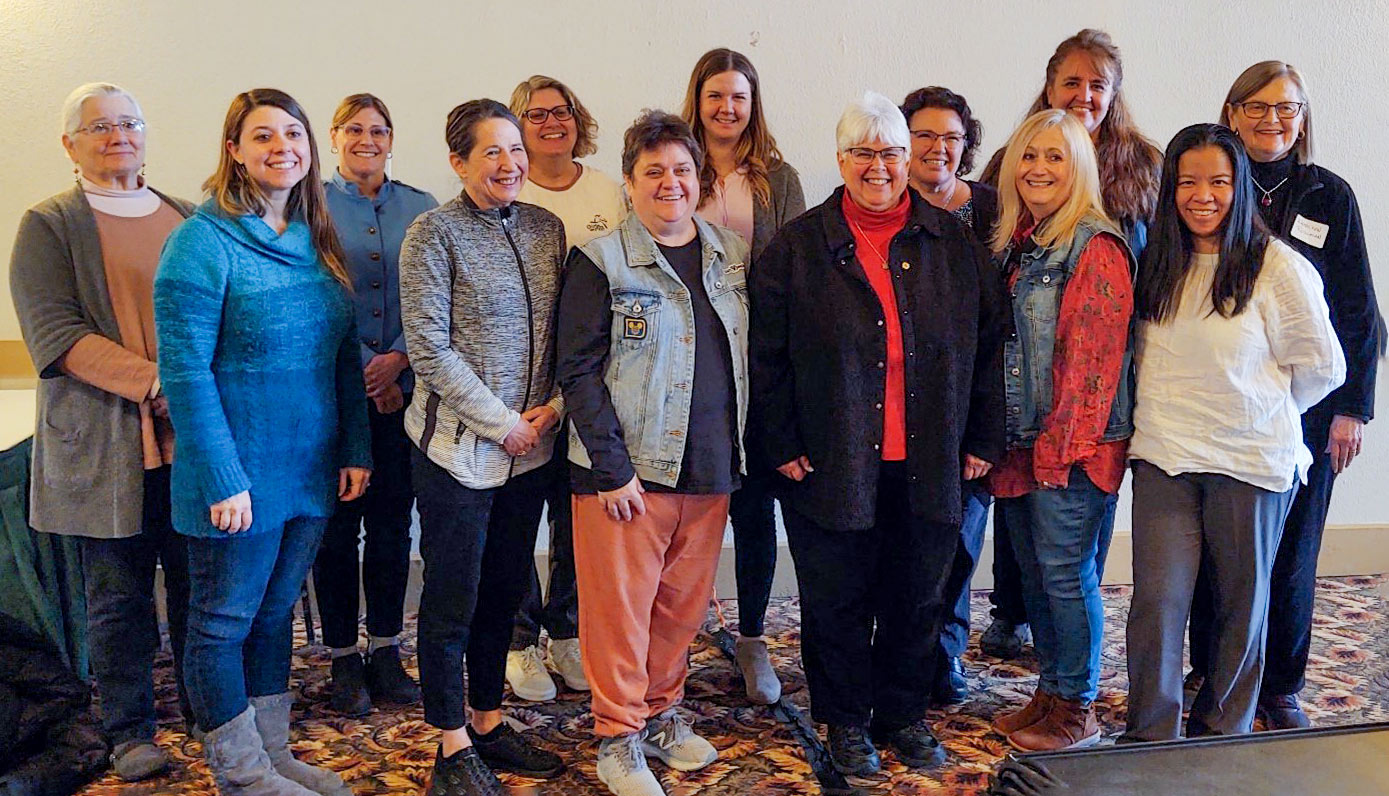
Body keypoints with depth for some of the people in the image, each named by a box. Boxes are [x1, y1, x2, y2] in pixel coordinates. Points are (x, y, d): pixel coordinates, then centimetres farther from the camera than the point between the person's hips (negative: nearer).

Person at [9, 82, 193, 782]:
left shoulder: (189, 218, 14)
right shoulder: (47, 225, 3)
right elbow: (53, 334, -9)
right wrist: (153, 381, -19)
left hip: (193, 433, 3)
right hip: (103, 442, -3)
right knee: (119, 594, 6)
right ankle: (129, 731, 19)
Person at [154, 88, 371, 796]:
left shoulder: (317, 241, 8)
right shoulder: (204, 241, -12)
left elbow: (342, 355, 11)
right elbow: (185, 372, -16)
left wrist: (356, 448, 6)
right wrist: (222, 478, -19)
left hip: (311, 470, 7)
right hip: (239, 476, -6)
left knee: (276, 611, 18)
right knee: (224, 620, 8)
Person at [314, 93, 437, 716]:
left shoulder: (419, 209, 9)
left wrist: (401, 358, -9)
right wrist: (365, 372, -8)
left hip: (401, 389, 2)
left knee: (392, 523, 7)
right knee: (338, 524, 3)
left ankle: (386, 651, 21)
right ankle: (344, 660, 16)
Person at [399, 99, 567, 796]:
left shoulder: (546, 228, 8)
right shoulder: (434, 233, -8)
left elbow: (565, 331, 12)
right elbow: (429, 348, -13)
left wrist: (555, 404, -3)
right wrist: (503, 423, -13)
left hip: (531, 444, 6)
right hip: (458, 445, -5)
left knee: (505, 590, 15)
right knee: (453, 600, 4)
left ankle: (488, 723, 32)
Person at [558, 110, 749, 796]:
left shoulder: (732, 256, 10)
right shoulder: (600, 262, -6)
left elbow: (748, 358, 15)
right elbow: (578, 371, -10)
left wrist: (741, 451, 9)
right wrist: (610, 469, -15)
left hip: (711, 468, 5)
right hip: (628, 469, -5)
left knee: (684, 604, 15)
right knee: (620, 606, 3)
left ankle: (663, 714, 34)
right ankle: (620, 737, 21)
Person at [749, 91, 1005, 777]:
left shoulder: (954, 245, 5)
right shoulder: (797, 247, 0)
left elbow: (989, 345, 7)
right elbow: (768, 356, -1)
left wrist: (983, 438, 4)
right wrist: (784, 445, -6)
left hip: (929, 464, 2)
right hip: (831, 464, -2)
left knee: (918, 599, 14)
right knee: (838, 601, 10)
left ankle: (905, 714, 33)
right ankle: (846, 721, 29)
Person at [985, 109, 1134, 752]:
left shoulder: (1095, 246, -12)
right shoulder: (1014, 243, 13)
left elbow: (1092, 354, -16)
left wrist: (1058, 445, -17)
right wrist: (999, 437, 11)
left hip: (1072, 445, -8)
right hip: (1021, 440, 8)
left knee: (1064, 570, 0)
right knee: (1034, 570, 14)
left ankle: (1077, 710, 15)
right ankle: (1049, 692, 29)